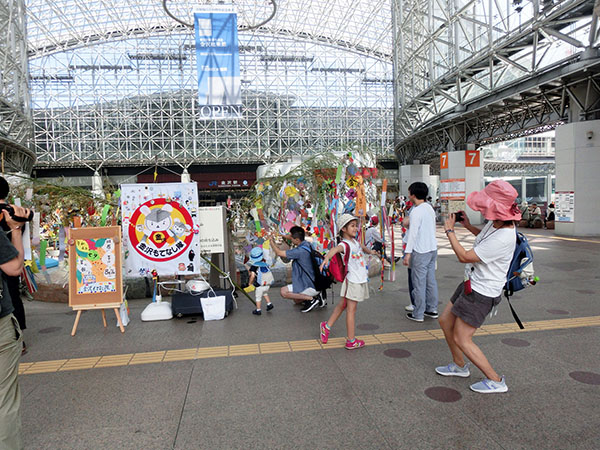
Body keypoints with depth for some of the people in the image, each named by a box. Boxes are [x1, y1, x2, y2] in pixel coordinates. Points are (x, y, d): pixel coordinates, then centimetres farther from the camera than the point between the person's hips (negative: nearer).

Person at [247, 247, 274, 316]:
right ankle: (269, 304, 27)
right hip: (267, 284, 5)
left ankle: (258, 310, 25)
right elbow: (269, 274, 6)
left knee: (258, 297, 14)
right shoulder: (265, 265, 1)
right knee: (265, 293, 33)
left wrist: (250, 283, -5)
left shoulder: (253, 266, -13)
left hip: (259, 285, -5)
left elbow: (252, 275, -21)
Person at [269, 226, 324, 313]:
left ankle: (311, 299, -8)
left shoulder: (300, 251, -26)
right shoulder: (307, 244, 1)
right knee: (296, 300, 26)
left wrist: (272, 241, -4)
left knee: (283, 291, -10)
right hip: (314, 283, 10)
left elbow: (279, 253, -20)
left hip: (311, 287, -10)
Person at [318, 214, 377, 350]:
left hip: (361, 280, 9)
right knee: (351, 310, 1)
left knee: (343, 305, 18)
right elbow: (335, 249, -44)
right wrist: (326, 258, -62)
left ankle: (327, 326, 31)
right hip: (353, 281, -9)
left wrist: (370, 251, 43)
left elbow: (361, 246, 31)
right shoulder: (345, 244, -22)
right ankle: (351, 341, 11)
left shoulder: (354, 241, 7)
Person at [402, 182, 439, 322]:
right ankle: (432, 309, 23)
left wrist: (407, 253, -18)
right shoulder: (430, 208, 10)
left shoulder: (416, 211, -16)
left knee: (419, 283, -1)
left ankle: (418, 314, 7)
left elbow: (413, 233, -19)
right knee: (431, 280, 15)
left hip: (420, 251, -9)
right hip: (432, 248, 9)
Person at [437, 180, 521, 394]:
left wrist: (449, 230, -15)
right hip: (472, 284, 10)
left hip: (482, 293, -10)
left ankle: (495, 381, 17)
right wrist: (468, 226, 9)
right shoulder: (495, 222, -2)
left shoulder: (503, 238, -31)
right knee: (445, 321, 18)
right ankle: (459, 366, 38)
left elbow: (464, 256, -25)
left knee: (461, 339, 0)